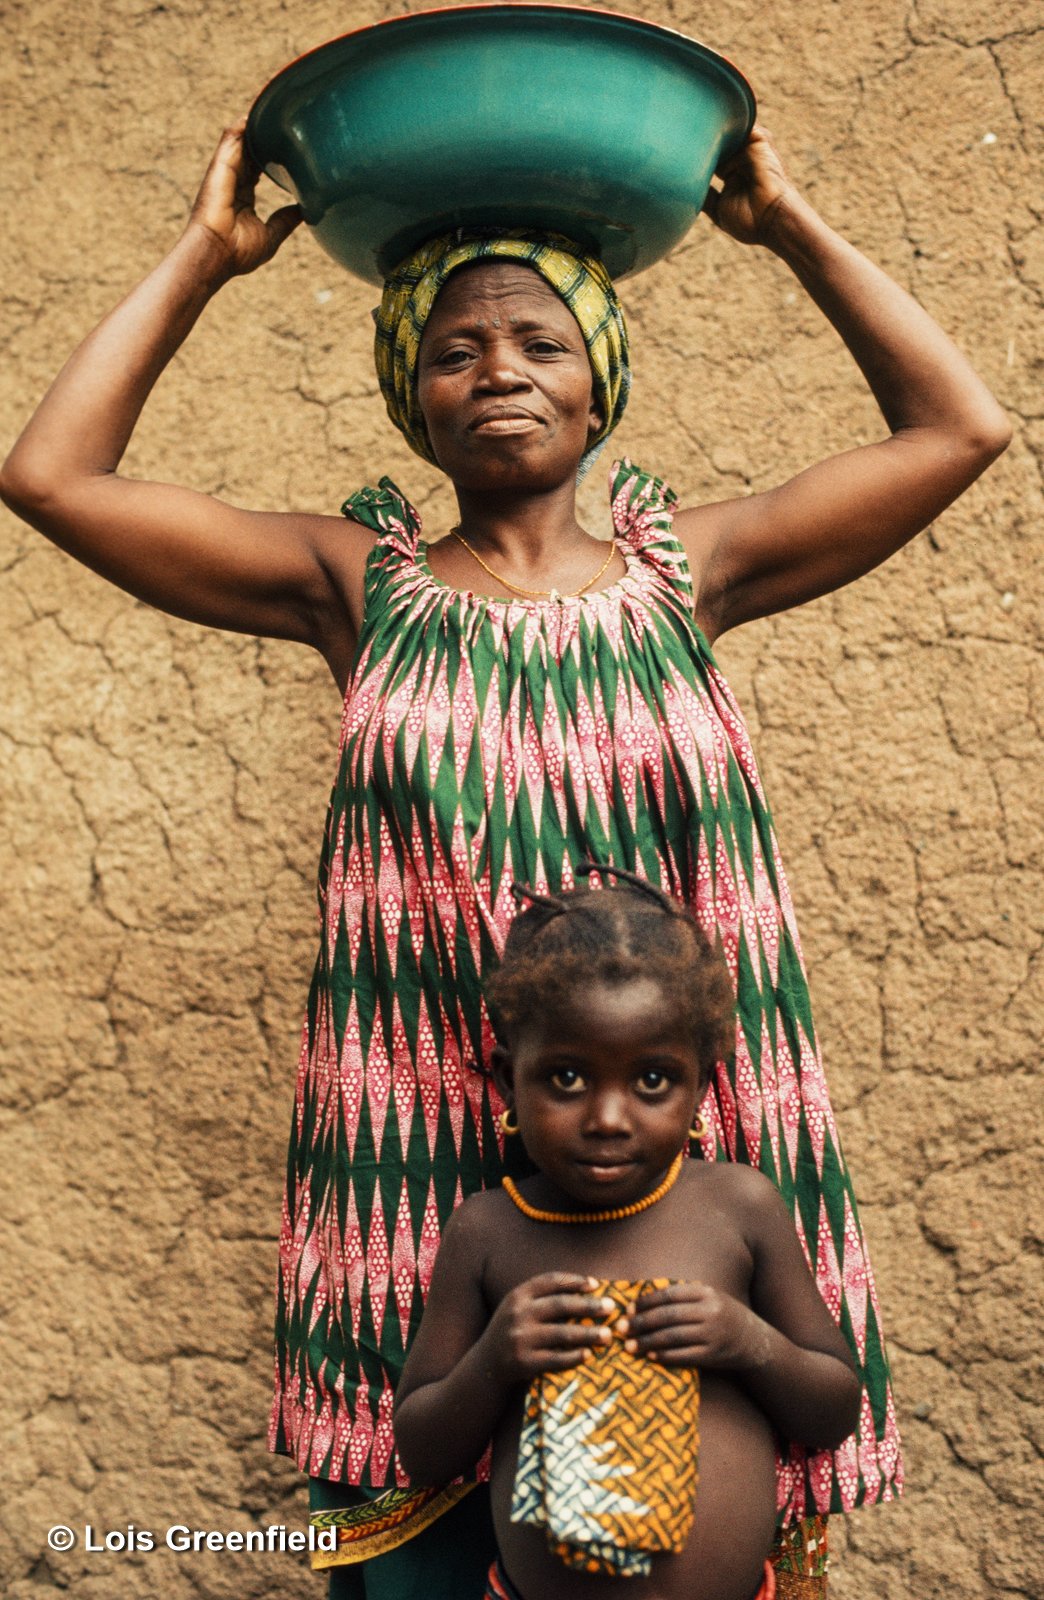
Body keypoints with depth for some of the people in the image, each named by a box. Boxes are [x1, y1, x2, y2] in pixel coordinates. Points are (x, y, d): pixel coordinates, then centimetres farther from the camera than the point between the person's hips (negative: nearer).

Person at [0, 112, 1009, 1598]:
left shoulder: (685, 570, 8)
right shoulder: (361, 584, 6)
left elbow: (961, 427, 8)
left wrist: (792, 228, 10)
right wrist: (207, 253, 7)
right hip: (421, 1178, 0)